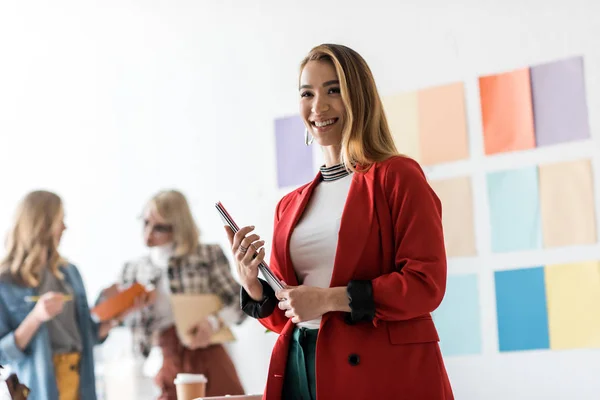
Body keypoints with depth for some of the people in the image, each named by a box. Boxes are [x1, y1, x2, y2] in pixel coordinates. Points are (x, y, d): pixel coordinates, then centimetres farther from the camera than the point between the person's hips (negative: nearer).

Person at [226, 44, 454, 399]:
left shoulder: (397, 176, -2)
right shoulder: (291, 205, 14)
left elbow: (427, 283, -11)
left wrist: (330, 299, -16)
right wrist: (253, 284, -3)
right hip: (301, 370, 5)